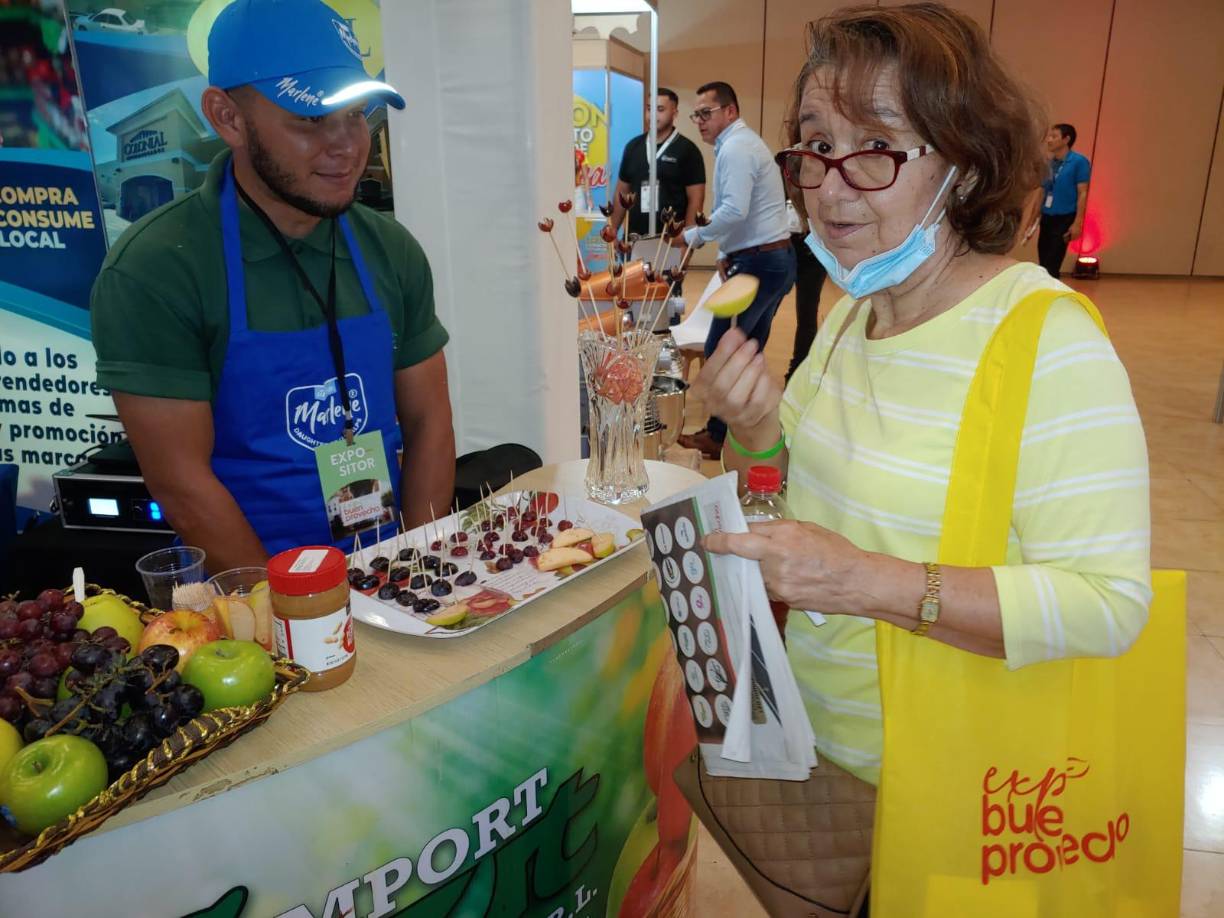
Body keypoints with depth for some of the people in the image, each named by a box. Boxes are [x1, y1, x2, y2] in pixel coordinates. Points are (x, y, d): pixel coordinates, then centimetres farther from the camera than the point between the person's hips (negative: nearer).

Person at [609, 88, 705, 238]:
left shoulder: (687, 149, -2)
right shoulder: (633, 146, 12)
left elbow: (695, 200, -5)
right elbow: (621, 193, 16)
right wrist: (613, 230, 7)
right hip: (634, 237, 5)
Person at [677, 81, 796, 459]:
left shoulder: (735, 148, -14)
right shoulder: (744, 142, 20)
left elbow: (734, 211, -26)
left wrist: (694, 237, -13)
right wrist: (725, 252, 14)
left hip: (759, 262, -11)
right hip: (776, 258, 11)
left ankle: (721, 435, 7)